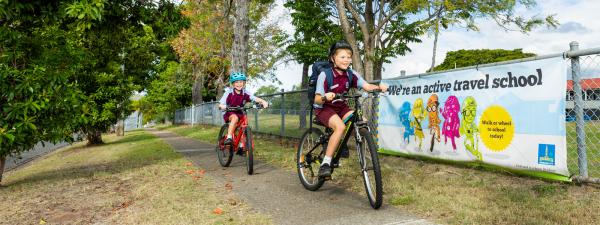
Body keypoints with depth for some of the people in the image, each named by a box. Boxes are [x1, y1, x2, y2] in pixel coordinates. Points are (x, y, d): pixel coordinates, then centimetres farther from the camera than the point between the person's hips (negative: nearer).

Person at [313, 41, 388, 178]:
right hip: (324, 109, -5)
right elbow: (317, 99, -22)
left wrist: (379, 87, -33)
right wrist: (325, 97, -44)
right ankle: (325, 164, -27)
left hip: (341, 108, 6)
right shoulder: (324, 75, -18)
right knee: (340, 126, -33)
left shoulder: (351, 74, -4)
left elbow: (367, 86, -12)